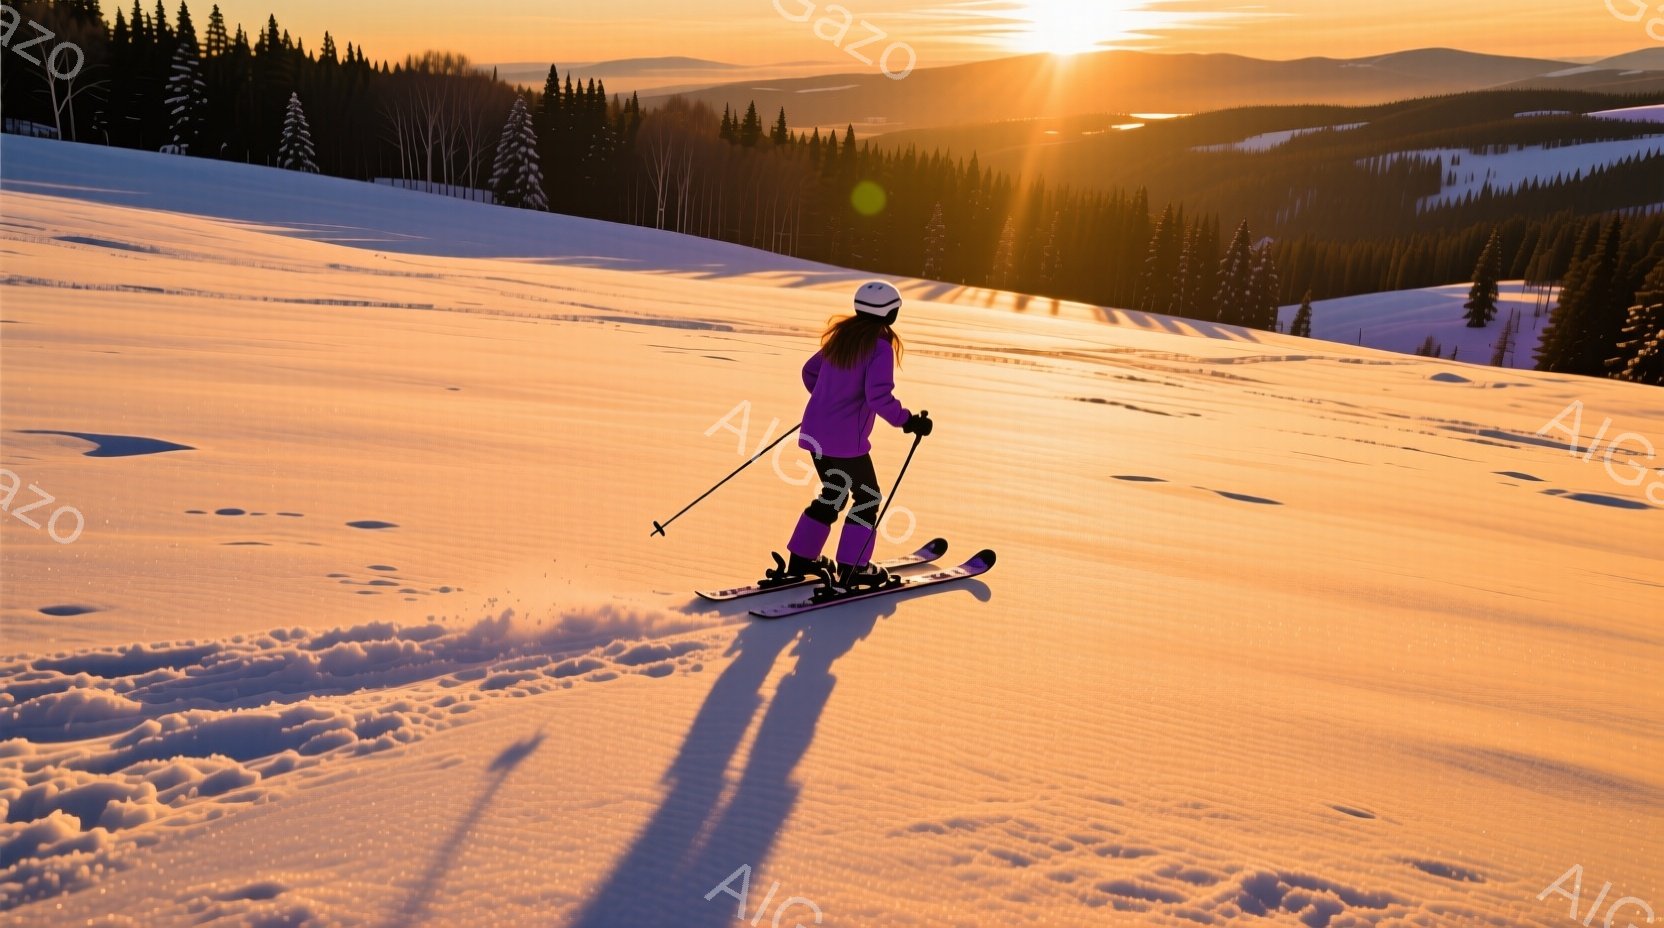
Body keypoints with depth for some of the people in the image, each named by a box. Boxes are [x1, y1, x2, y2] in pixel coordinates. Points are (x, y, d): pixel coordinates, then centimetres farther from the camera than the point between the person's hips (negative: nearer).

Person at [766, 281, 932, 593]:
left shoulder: (840, 336, 10)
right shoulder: (880, 347, -12)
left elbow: (810, 371, 19)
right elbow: (879, 395, -23)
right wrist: (907, 421, -13)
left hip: (815, 432, 8)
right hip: (846, 440, -8)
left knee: (832, 495, 21)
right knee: (867, 498, 8)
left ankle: (799, 560, 23)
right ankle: (851, 570, 8)